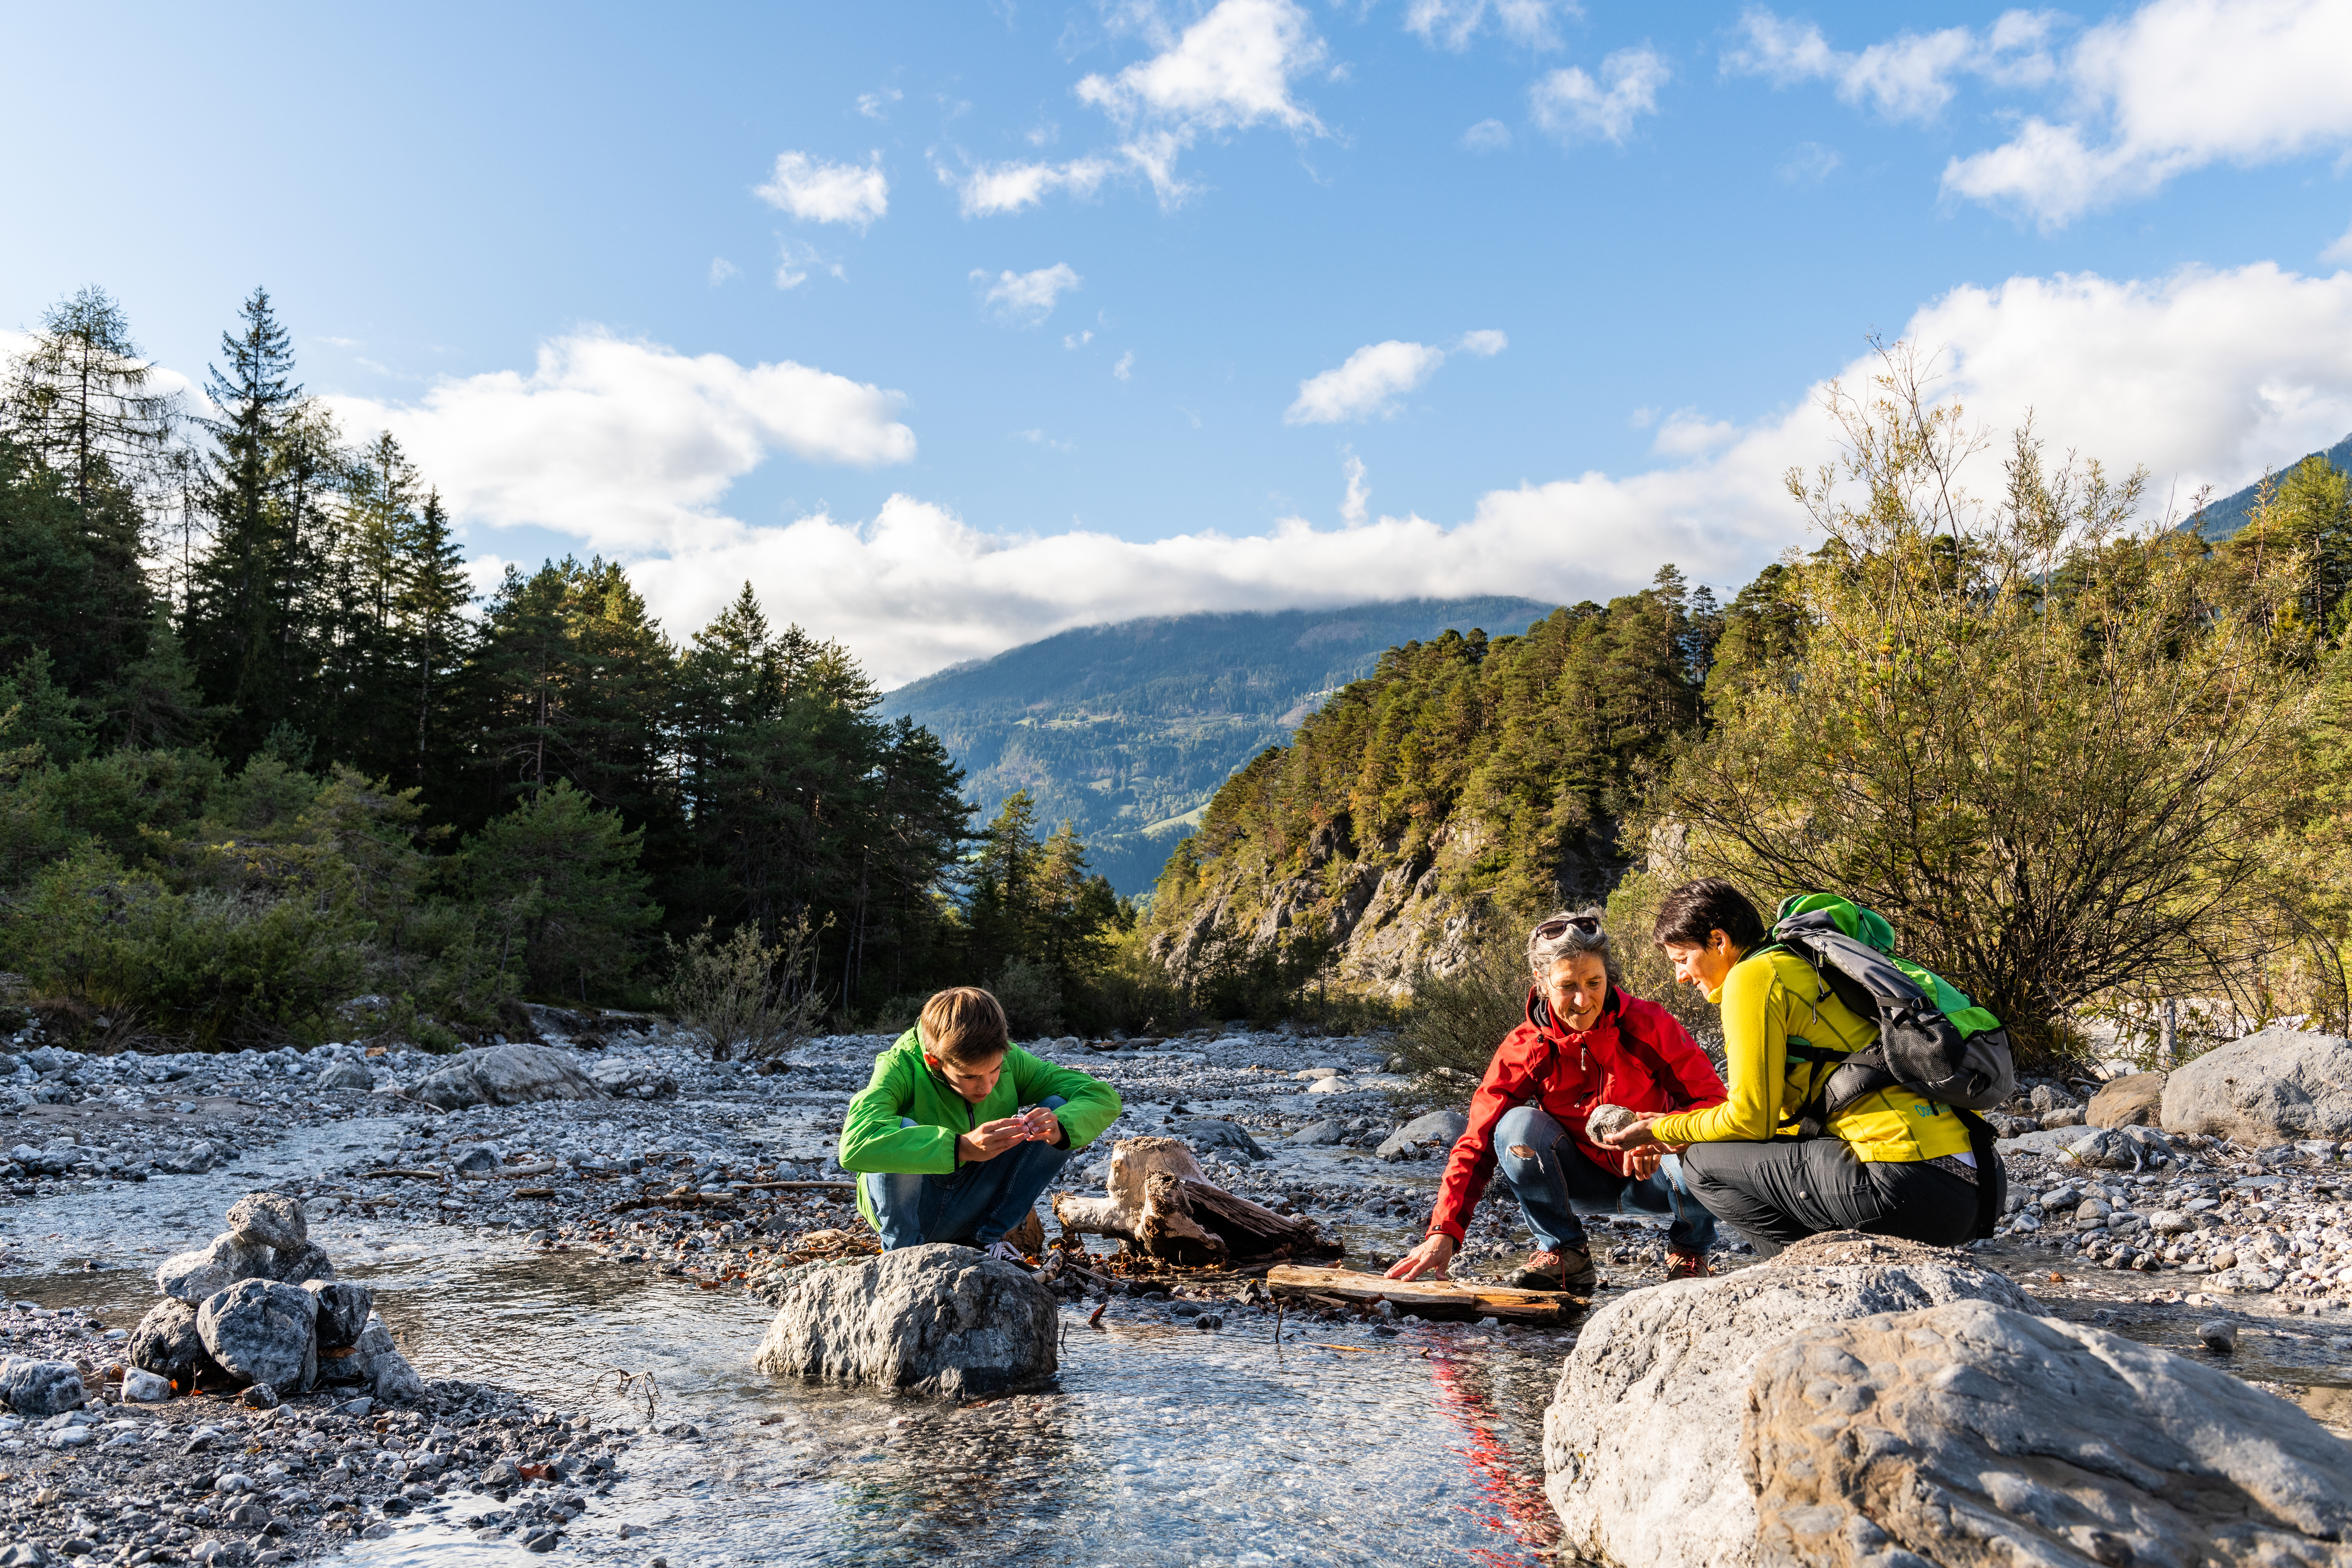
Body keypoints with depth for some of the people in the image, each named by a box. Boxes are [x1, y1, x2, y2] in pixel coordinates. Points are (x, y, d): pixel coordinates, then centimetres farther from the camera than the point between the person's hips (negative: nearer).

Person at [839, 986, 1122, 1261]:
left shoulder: (1009, 1060, -12)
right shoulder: (901, 1066, -25)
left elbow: (1103, 1097, -12)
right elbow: (855, 1145, -44)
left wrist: (1059, 1128, -35)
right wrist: (961, 1147, -50)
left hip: (970, 1208, 4)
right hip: (906, 1209, -4)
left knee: (1059, 1107, -14)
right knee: (900, 1128, -35)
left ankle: (986, 1236, -2)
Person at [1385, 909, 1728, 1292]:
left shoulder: (1649, 1024, -18)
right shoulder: (1524, 1049, -16)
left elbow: (1713, 1100, -16)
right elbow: (1477, 1142, -18)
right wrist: (1443, 1233, -30)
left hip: (1653, 1176, -1)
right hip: (1588, 1181, 1)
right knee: (1518, 1126, -27)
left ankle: (1688, 1252, 0)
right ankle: (1564, 1255, -9)